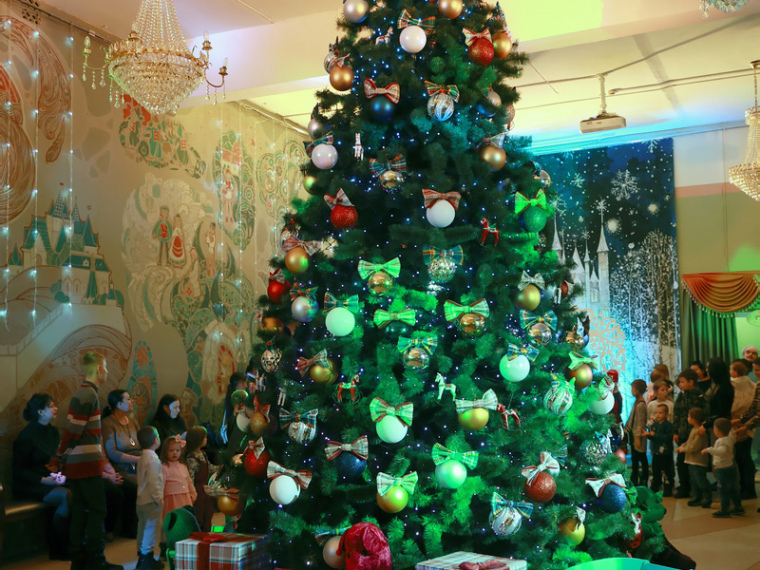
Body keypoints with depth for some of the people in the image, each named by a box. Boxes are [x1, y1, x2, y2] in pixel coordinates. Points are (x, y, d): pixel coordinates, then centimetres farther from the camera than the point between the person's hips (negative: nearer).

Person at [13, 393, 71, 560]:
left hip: (52, 480, 6)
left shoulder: (52, 431, 12)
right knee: (67, 495, -31)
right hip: (29, 485, -6)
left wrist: (60, 473, -3)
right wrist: (43, 480, -21)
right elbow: (19, 469, -10)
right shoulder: (26, 435, -10)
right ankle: (58, 549, -18)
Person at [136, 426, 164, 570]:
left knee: (143, 527, 16)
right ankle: (147, 557, -3)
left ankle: (141, 555, 24)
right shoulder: (153, 459, -18)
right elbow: (153, 481, -22)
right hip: (151, 501, -10)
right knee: (151, 527, -5)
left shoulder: (143, 457, 13)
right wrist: (158, 498, -16)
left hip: (141, 499, 10)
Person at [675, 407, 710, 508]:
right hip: (692, 461, 10)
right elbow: (689, 442, 19)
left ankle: (707, 498, 8)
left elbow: (694, 446, -23)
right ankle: (696, 497, 25)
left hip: (698, 461, -10)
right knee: (693, 480, 16)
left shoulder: (700, 432, -21)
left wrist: (683, 449, -11)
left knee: (701, 480, -4)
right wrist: (682, 446, 3)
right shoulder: (693, 430, 11)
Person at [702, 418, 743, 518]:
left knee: (723, 491, 0)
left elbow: (722, 451, -43)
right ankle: (738, 507, 29)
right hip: (731, 466, 10)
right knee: (733, 489, 20)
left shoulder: (722, 441, -25)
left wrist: (708, 449, -42)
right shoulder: (730, 437, 3)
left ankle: (725, 510, 6)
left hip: (723, 469, -9)